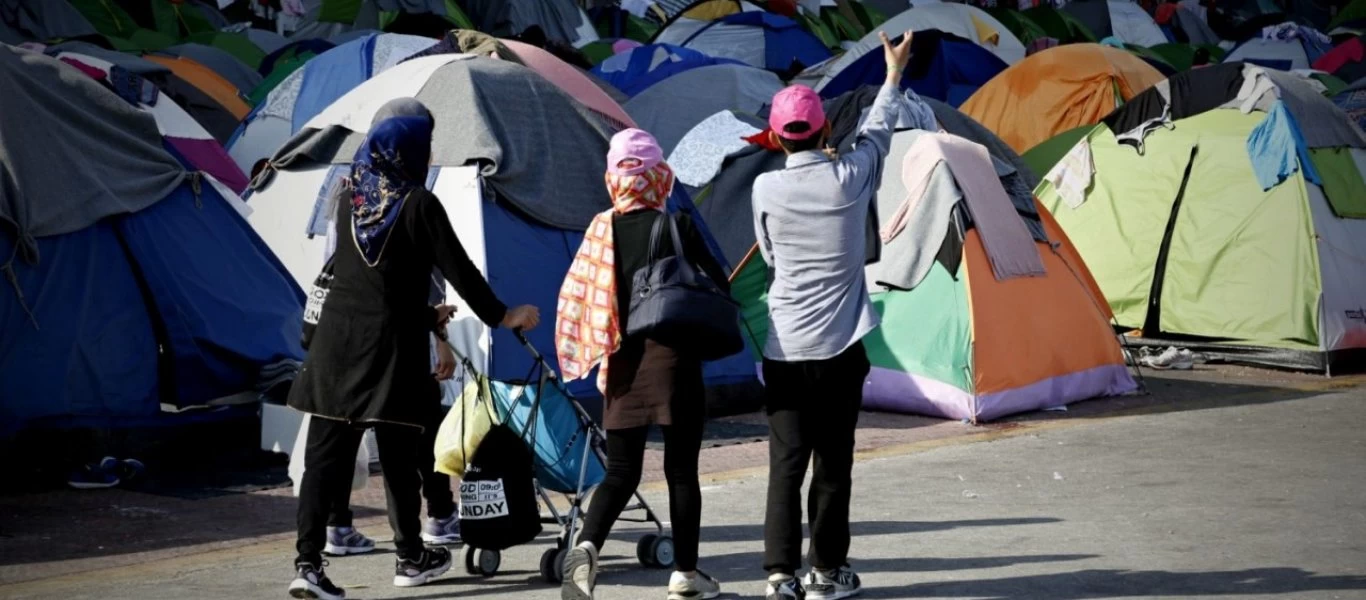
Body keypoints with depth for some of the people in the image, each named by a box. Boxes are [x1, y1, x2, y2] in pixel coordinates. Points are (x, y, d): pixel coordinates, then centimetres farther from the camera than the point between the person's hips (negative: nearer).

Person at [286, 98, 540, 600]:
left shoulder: (350, 199, 9)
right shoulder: (418, 204, -9)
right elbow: (458, 269, -7)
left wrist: (425, 315, 28)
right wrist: (500, 316, 8)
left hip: (336, 342, 5)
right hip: (392, 347, -5)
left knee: (325, 456, 1)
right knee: (398, 456, 8)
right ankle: (411, 558, 22)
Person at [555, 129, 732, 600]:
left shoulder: (602, 230, 2)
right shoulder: (677, 227, -7)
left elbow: (575, 296, 4)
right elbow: (719, 286, -4)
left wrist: (593, 352, 14)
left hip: (623, 362, 3)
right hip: (672, 357, -3)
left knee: (621, 470, 7)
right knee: (681, 469, 7)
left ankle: (586, 547, -17)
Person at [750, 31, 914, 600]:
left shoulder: (766, 189, -4)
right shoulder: (850, 178, -4)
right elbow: (876, 132, 16)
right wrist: (893, 74, 31)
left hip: (784, 350, 1)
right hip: (840, 348, -1)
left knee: (786, 464, 4)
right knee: (833, 463, 7)